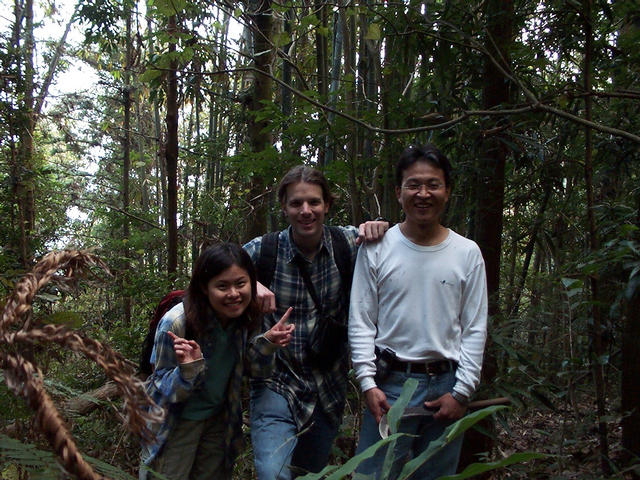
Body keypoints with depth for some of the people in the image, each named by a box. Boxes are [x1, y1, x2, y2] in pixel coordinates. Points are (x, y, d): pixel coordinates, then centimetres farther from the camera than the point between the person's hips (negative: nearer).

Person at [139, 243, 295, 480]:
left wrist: (267, 343, -21)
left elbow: (253, 369, -2)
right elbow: (163, 390, -22)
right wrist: (189, 368, -41)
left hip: (219, 417, 5)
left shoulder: (244, 315, -15)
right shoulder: (175, 324, -30)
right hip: (176, 422, -4)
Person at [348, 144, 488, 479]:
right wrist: (367, 383, -9)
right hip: (390, 384, -1)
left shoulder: (467, 253, 4)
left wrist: (461, 391, -3)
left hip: (446, 387, 2)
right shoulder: (376, 247, 0)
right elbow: (360, 322, 0)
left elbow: (475, 330, 4)